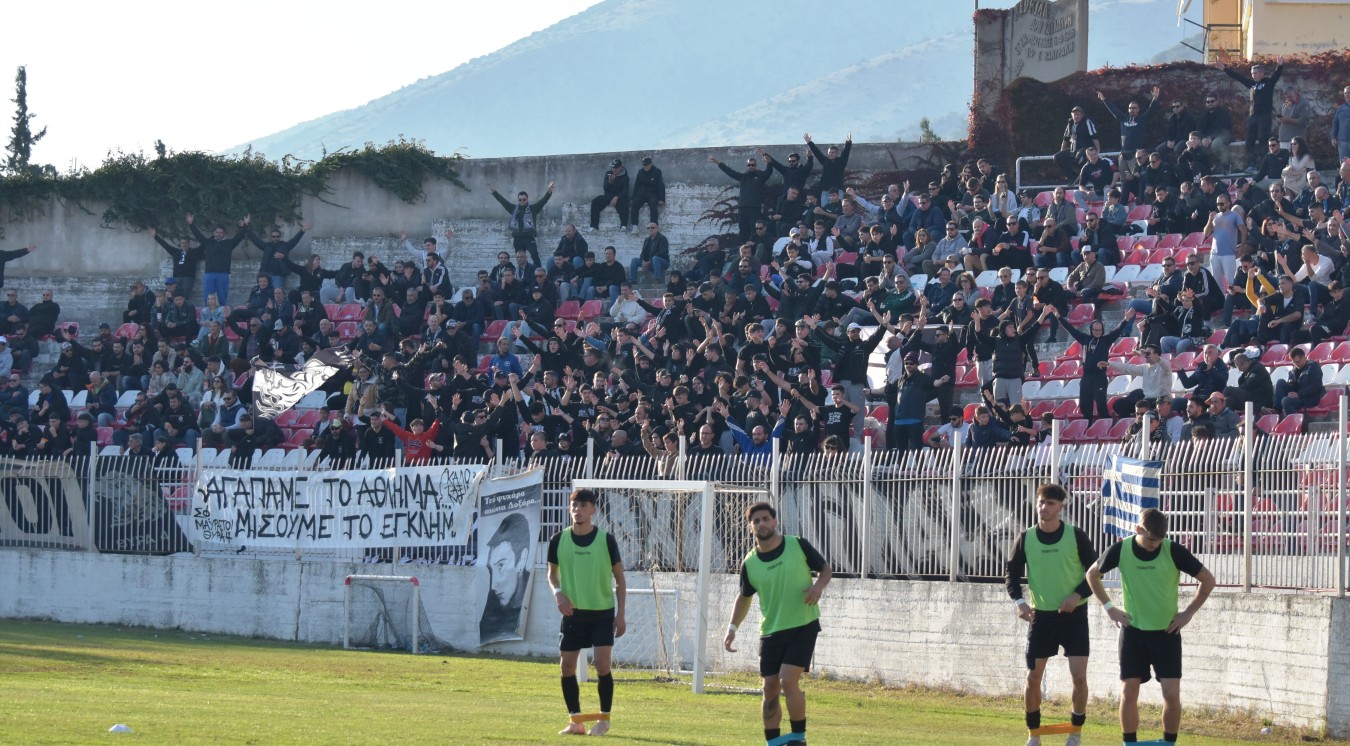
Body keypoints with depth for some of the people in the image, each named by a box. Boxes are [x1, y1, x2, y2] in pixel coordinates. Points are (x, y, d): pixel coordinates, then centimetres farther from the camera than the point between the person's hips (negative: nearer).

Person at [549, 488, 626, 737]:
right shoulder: (559, 540, 0)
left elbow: (620, 579, 2)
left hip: (602, 613, -3)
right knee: (567, 667, 0)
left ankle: (604, 719, 4)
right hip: (573, 612, 3)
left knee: (602, 665, -11)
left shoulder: (606, 540, -5)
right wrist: (558, 593, -9)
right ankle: (575, 721, 11)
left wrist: (620, 614, -3)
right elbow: (552, 573, 13)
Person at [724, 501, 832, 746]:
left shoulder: (798, 546, -7)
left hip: (803, 627, -4)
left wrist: (819, 585, -16)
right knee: (770, 690, 5)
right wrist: (732, 628, 4)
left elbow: (825, 569, 6)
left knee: (788, 681, -18)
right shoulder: (750, 564, 0)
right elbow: (745, 597, 16)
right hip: (770, 631, 4)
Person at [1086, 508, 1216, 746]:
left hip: (1166, 633, -1)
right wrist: (1109, 607, 3)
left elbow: (1208, 579, -1)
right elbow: (1092, 574, 10)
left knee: (1172, 694, -8)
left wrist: (1189, 612, -4)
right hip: (1133, 631, 1)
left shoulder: (1174, 551, -12)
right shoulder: (1121, 550, -8)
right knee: (1129, 693, -2)